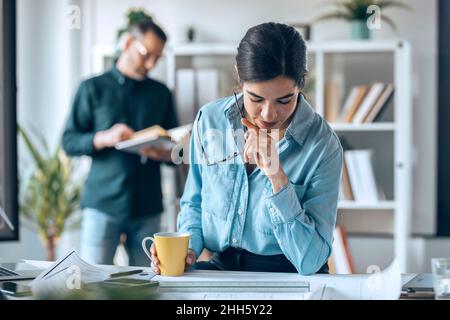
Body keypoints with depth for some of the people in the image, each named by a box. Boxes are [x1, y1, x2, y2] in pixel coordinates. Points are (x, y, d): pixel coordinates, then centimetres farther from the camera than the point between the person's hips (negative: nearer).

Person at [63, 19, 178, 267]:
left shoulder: (161, 93, 15)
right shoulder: (93, 88, 7)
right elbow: (69, 142, 2)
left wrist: (164, 153, -8)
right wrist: (103, 138, -17)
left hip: (147, 206, 3)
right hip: (103, 202, -2)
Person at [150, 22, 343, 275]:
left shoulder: (323, 145, -14)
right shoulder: (210, 120, -2)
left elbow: (310, 261, -18)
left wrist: (276, 176, -25)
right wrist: (188, 248, -7)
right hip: (220, 269, 3)